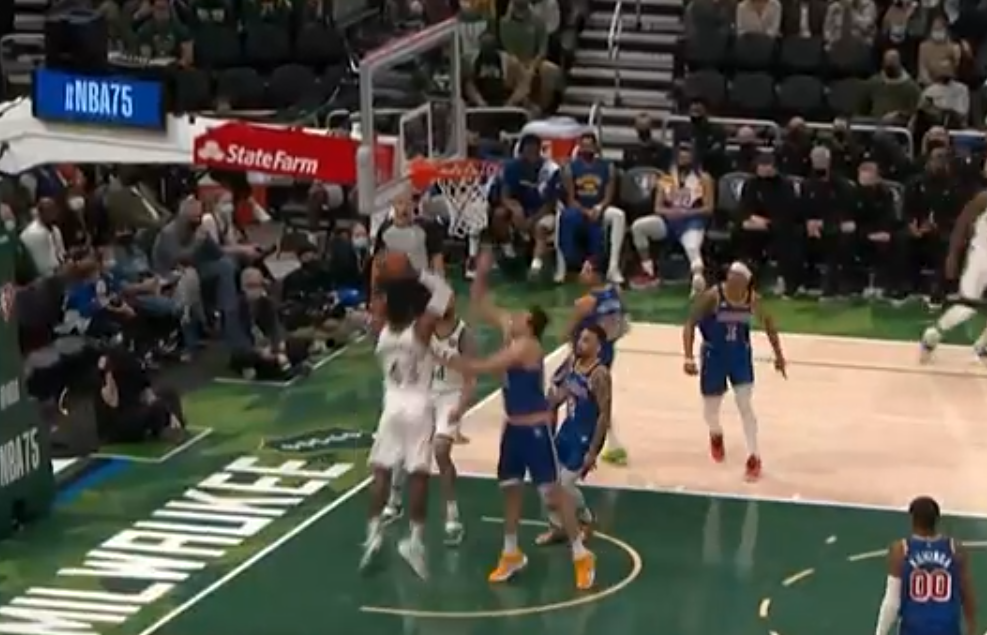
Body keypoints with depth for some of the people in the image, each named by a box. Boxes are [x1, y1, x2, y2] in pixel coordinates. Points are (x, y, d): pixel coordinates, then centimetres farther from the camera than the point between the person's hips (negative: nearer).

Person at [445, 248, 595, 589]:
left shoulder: (525, 346, -23)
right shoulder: (508, 329, 2)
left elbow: (485, 367, -27)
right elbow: (478, 305, 10)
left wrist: (451, 361, -18)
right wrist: (481, 273, -2)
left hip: (535, 427, -9)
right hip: (513, 425, 9)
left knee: (552, 489, -7)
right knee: (510, 487, 15)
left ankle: (581, 555, -1)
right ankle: (511, 553, 27)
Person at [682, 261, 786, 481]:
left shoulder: (752, 299, -11)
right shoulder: (712, 297, -21)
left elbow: (768, 322, 7)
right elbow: (690, 324, -17)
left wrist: (778, 355, 12)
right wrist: (689, 358, -26)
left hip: (740, 354, 1)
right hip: (714, 354, -1)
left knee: (745, 404, -8)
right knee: (710, 408, 9)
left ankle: (753, 458, 1)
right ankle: (716, 435, 45)